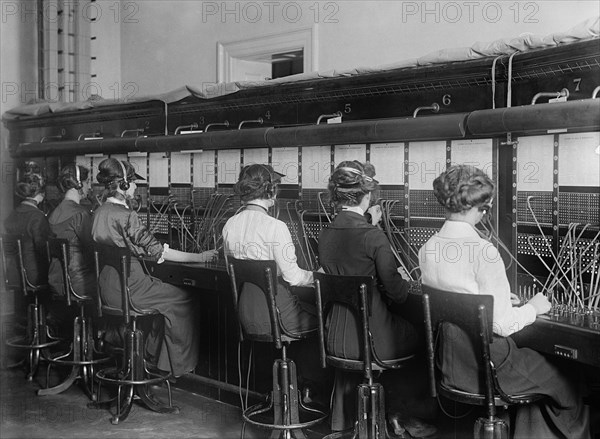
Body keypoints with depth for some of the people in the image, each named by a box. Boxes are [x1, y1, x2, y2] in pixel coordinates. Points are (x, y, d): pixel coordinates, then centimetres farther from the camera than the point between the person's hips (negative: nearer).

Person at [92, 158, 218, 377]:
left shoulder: (99, 212, 7)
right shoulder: (125, 216, -19)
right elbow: (157, 251, -18)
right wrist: (199, 257, -13)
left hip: (107, 287, 9)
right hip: (126, 288, -9)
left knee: (165, 291, 25)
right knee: (183, 298, 4)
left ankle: (154, 355, 30)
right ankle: (179, 364, 12)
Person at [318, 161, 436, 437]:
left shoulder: (325, 235, 1)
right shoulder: (373, 236, -17)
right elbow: (397, 292, -14)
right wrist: (408, 286, 10)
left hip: (335, 340, 6)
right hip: (372, 340, -6)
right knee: (419, 338, 19)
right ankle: (406, 416, 33)